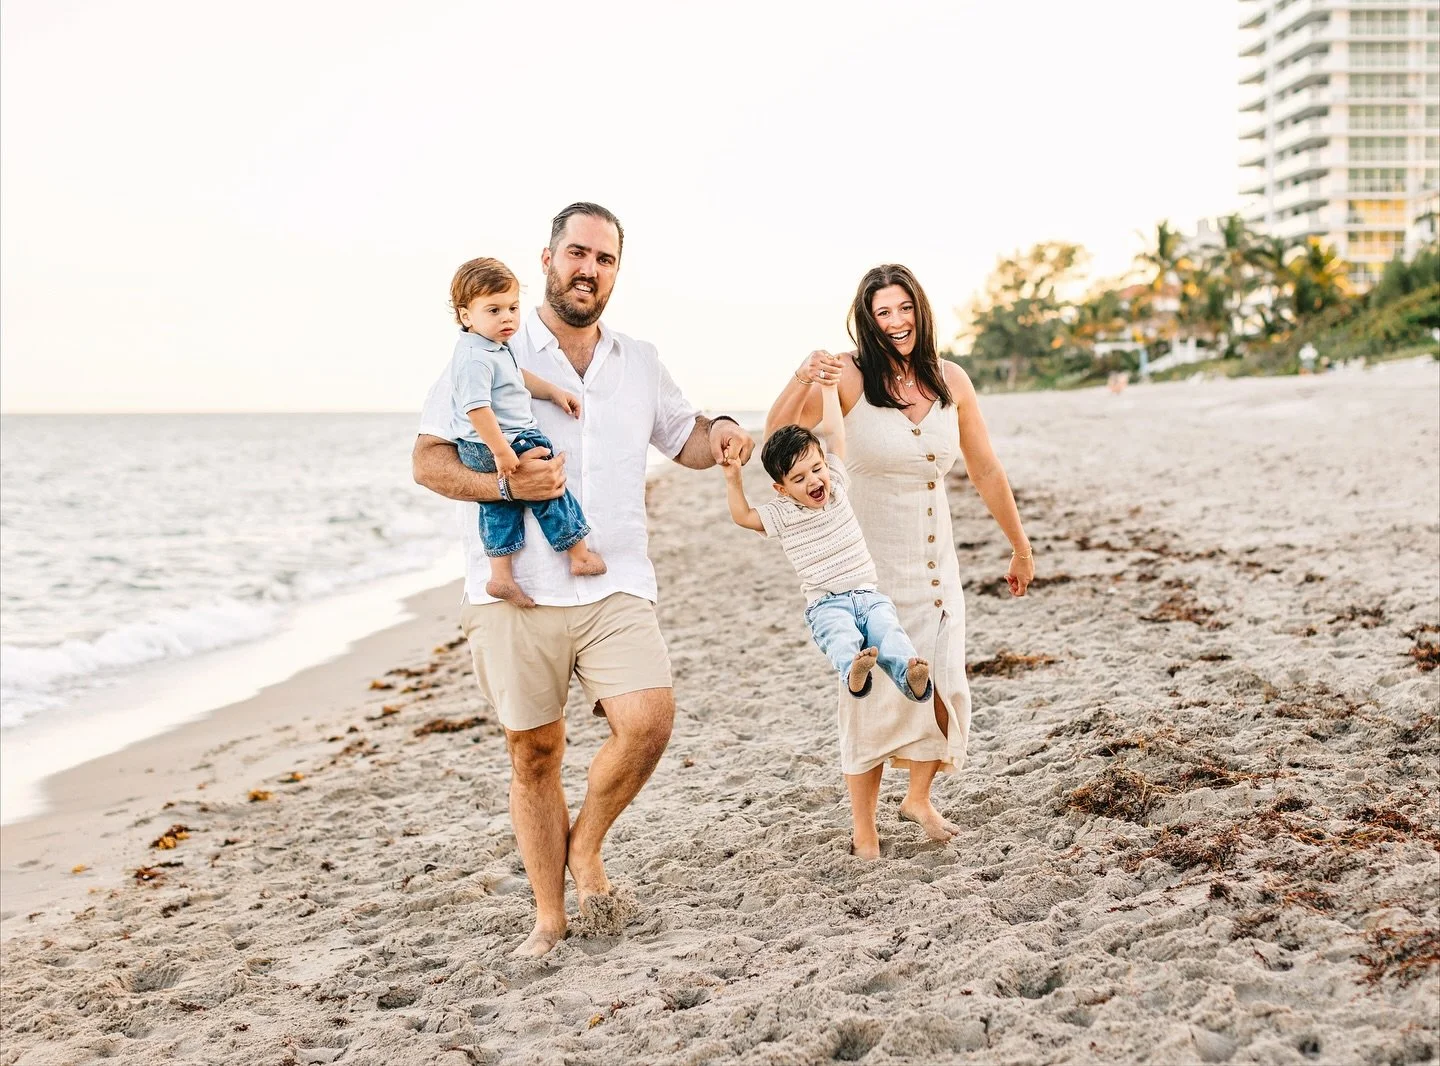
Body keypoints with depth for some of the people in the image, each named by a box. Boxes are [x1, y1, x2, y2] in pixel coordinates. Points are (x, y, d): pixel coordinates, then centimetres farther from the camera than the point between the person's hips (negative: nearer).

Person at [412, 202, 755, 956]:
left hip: (615, 588, 3)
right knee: (533, 755, 4)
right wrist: (506, 485, -20)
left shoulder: (639, 362, 15)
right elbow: (428, 461, -2)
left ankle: (584, 846, 9)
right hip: (515, 593, -2)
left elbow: (683, 438, 27)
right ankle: (548, 916, 21)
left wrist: (721, 434, 3)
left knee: (649, 718, -18)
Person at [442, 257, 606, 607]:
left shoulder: (495, 348, 11)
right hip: (491, 447, -11)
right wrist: (502, 451, -29)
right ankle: (580, 556, 12)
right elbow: (476, 408, -30)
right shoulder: (475, 358, -24)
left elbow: (519, 377, 29)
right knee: (549, 490, 0)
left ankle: (501, 576, 14)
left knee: (501, 508, 12)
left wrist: (554, 392, 24)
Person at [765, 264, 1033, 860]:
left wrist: (1021, 547, 17)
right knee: (874, 691, -2)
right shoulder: (849, 375, -12)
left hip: (934, 560, 4)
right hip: (868, 559, -4)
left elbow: (986, 472, 10)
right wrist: (802, 380, -40)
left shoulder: (950, 380, 0)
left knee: (943, 686, 5)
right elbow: (778, 437, -22)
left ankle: (918, 798, 32)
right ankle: (864, 831, 11)